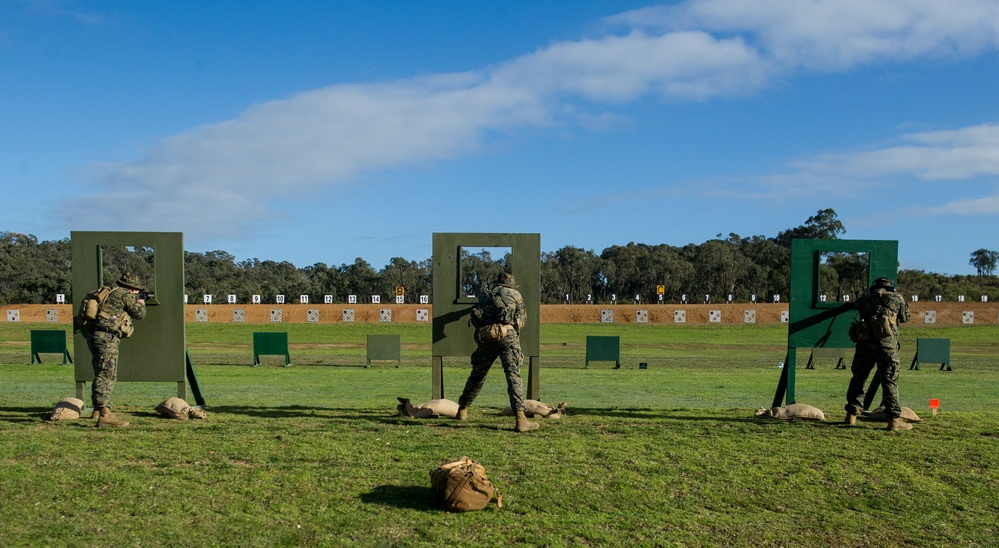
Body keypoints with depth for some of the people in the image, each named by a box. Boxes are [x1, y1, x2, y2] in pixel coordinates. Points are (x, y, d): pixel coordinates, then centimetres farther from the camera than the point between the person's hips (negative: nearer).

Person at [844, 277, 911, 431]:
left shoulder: (865, 299, 15)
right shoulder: (897, 298, 13)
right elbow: (905, 318, 24)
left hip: (865, 342, 2)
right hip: (886, 342, -2)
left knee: (858, 378, 13)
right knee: (890, 381, 0)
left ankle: (852, 415, 18)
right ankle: (894, 418, -4)